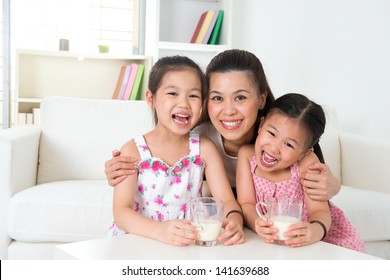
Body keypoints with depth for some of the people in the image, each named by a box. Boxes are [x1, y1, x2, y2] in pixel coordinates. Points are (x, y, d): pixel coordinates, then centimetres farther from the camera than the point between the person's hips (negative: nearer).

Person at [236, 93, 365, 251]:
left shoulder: (307, 163, -17)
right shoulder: (247, 154, -11)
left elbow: (319, 211, -19)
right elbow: (246, 204, -14)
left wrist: (315, 231, -42)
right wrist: (258, 224, -36)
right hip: (269, 241, 1)